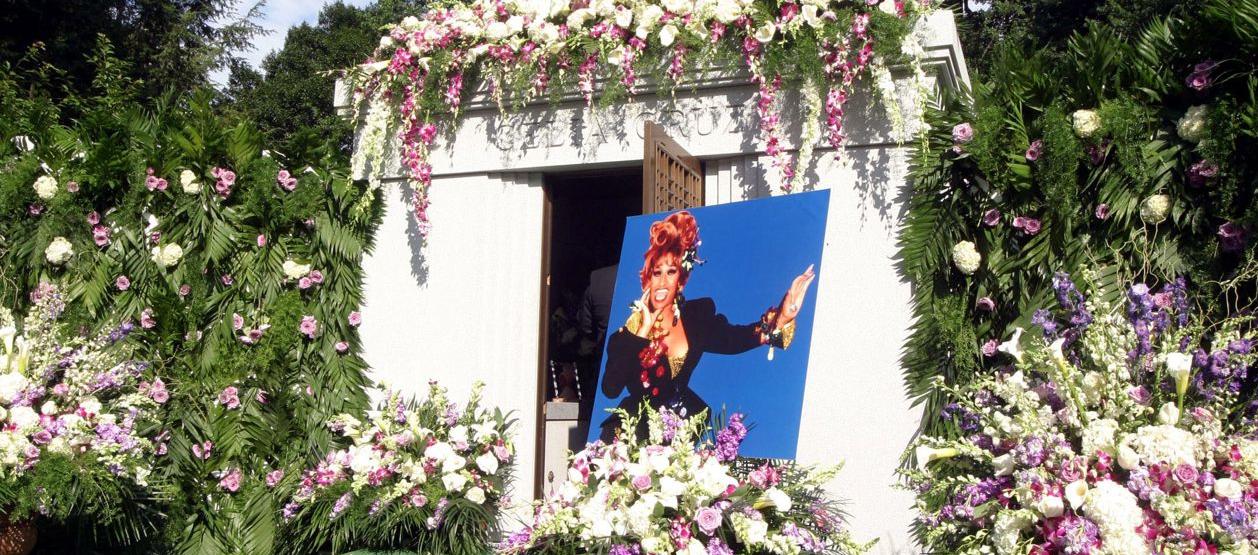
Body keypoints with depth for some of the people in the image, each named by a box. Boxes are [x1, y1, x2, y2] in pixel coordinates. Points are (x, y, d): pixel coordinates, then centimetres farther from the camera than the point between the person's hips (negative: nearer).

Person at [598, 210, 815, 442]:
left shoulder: (698, 315, -1)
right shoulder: (630, 327, -6)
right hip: (636, 427, -1)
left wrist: (781, 318, -34)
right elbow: (610, 389, -17)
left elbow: (731, 339, -18)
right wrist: (644, 330, -16)